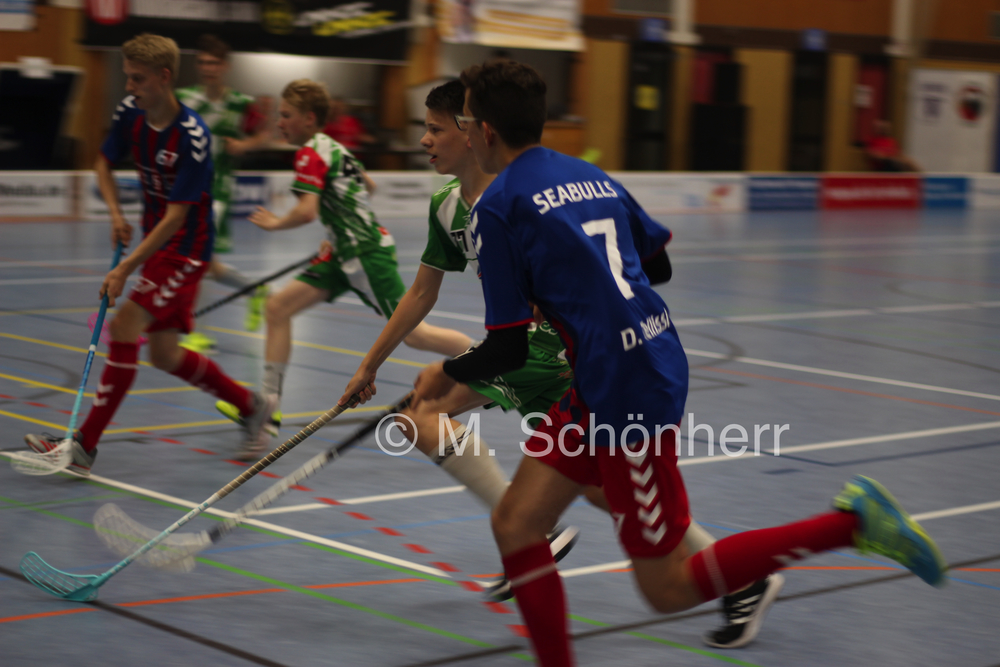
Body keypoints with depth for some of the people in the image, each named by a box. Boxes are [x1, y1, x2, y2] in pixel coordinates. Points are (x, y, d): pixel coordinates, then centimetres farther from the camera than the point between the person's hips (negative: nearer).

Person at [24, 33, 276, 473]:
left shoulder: (192, 136, -24)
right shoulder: (130, 112, -3)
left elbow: (177, 215, -25)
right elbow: (104, 162, 15)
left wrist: (127, 267, -28)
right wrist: (116, 215, -3)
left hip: (186, 248, -8)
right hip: (154, 240, 8)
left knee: (124, 325, -19)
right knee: (164, 355, 11)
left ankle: (85, 445, -15)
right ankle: (250, 407, 30)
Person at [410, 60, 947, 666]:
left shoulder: (497, 206, -11)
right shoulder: (590, 175, 12)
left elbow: (508, 350, -12)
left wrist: (446, 375, 8)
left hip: (626, 392, -9)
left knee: (668, 589, 1)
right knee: (515, 525, 12)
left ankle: (850, 521, -1)